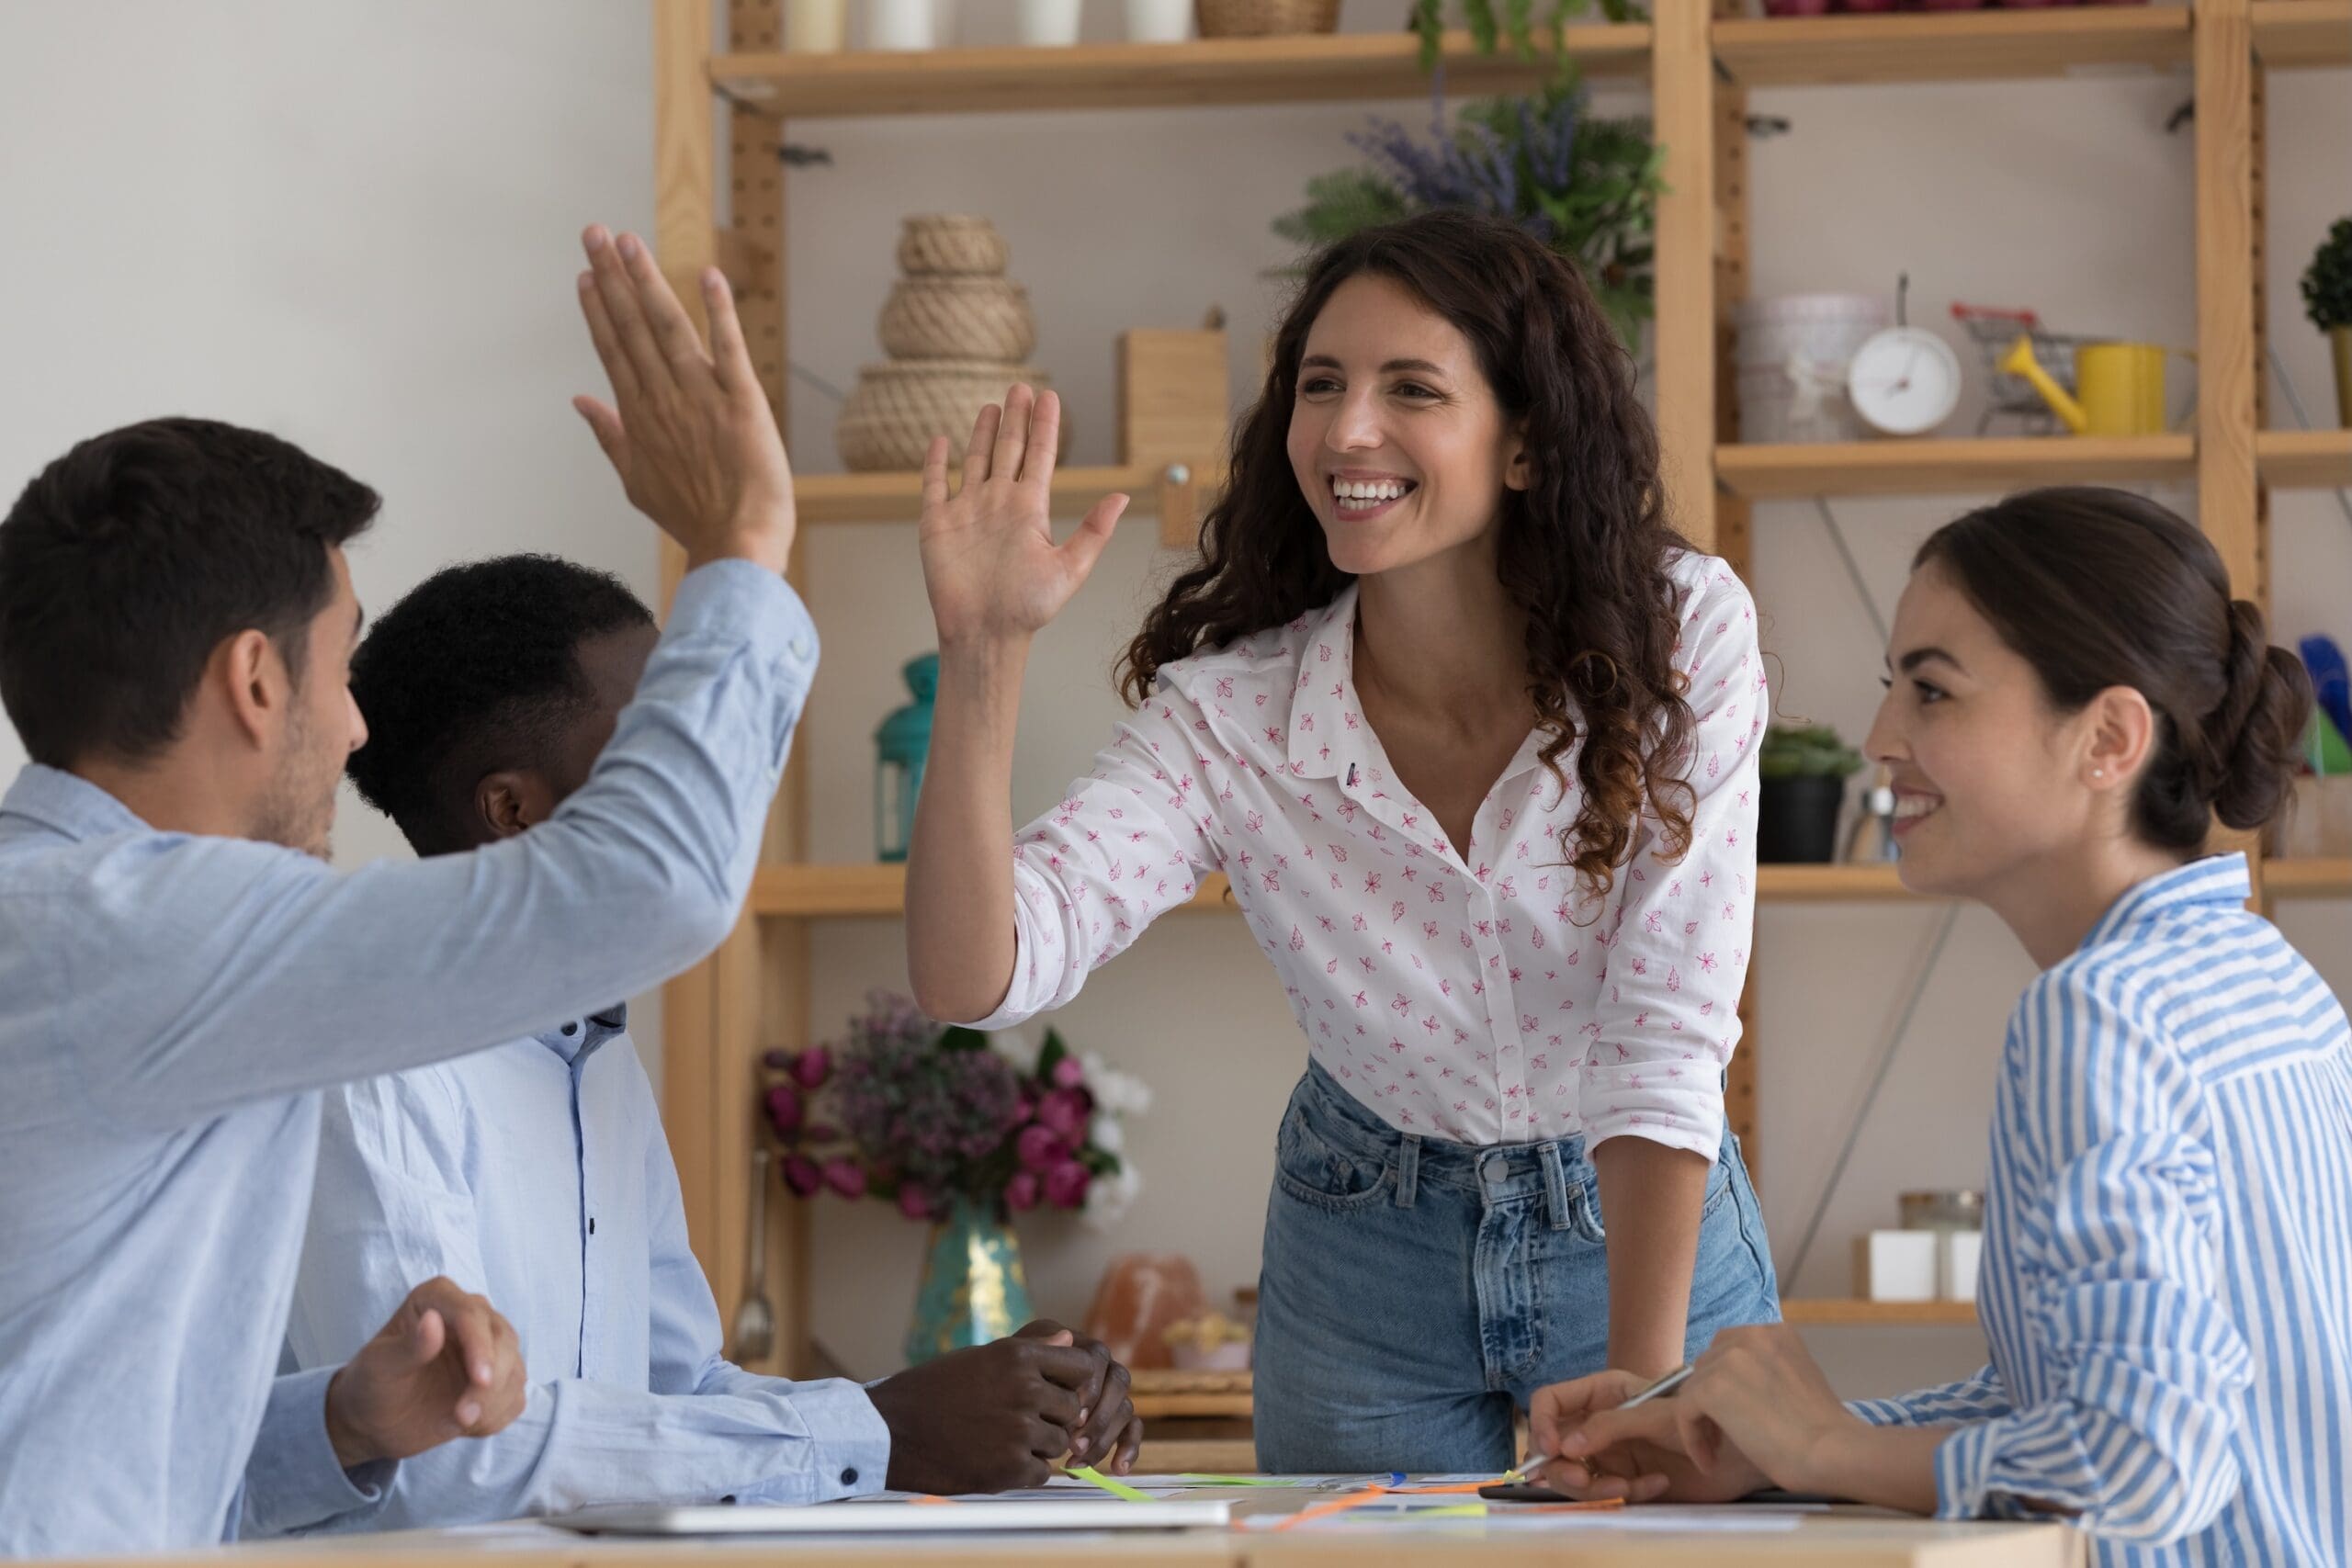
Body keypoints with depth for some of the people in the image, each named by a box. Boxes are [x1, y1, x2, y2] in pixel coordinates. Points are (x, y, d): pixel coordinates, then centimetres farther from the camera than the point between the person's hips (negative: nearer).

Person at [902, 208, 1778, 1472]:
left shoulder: (1680, 635, -20)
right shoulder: (1228, 714, -19)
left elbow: (1665, 1046, -23)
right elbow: (971, 977, -29)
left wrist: (1640, 1395, -28)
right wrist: (982, 656, -39)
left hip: (1648, 1232, -1)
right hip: (1368, 1259, 1)